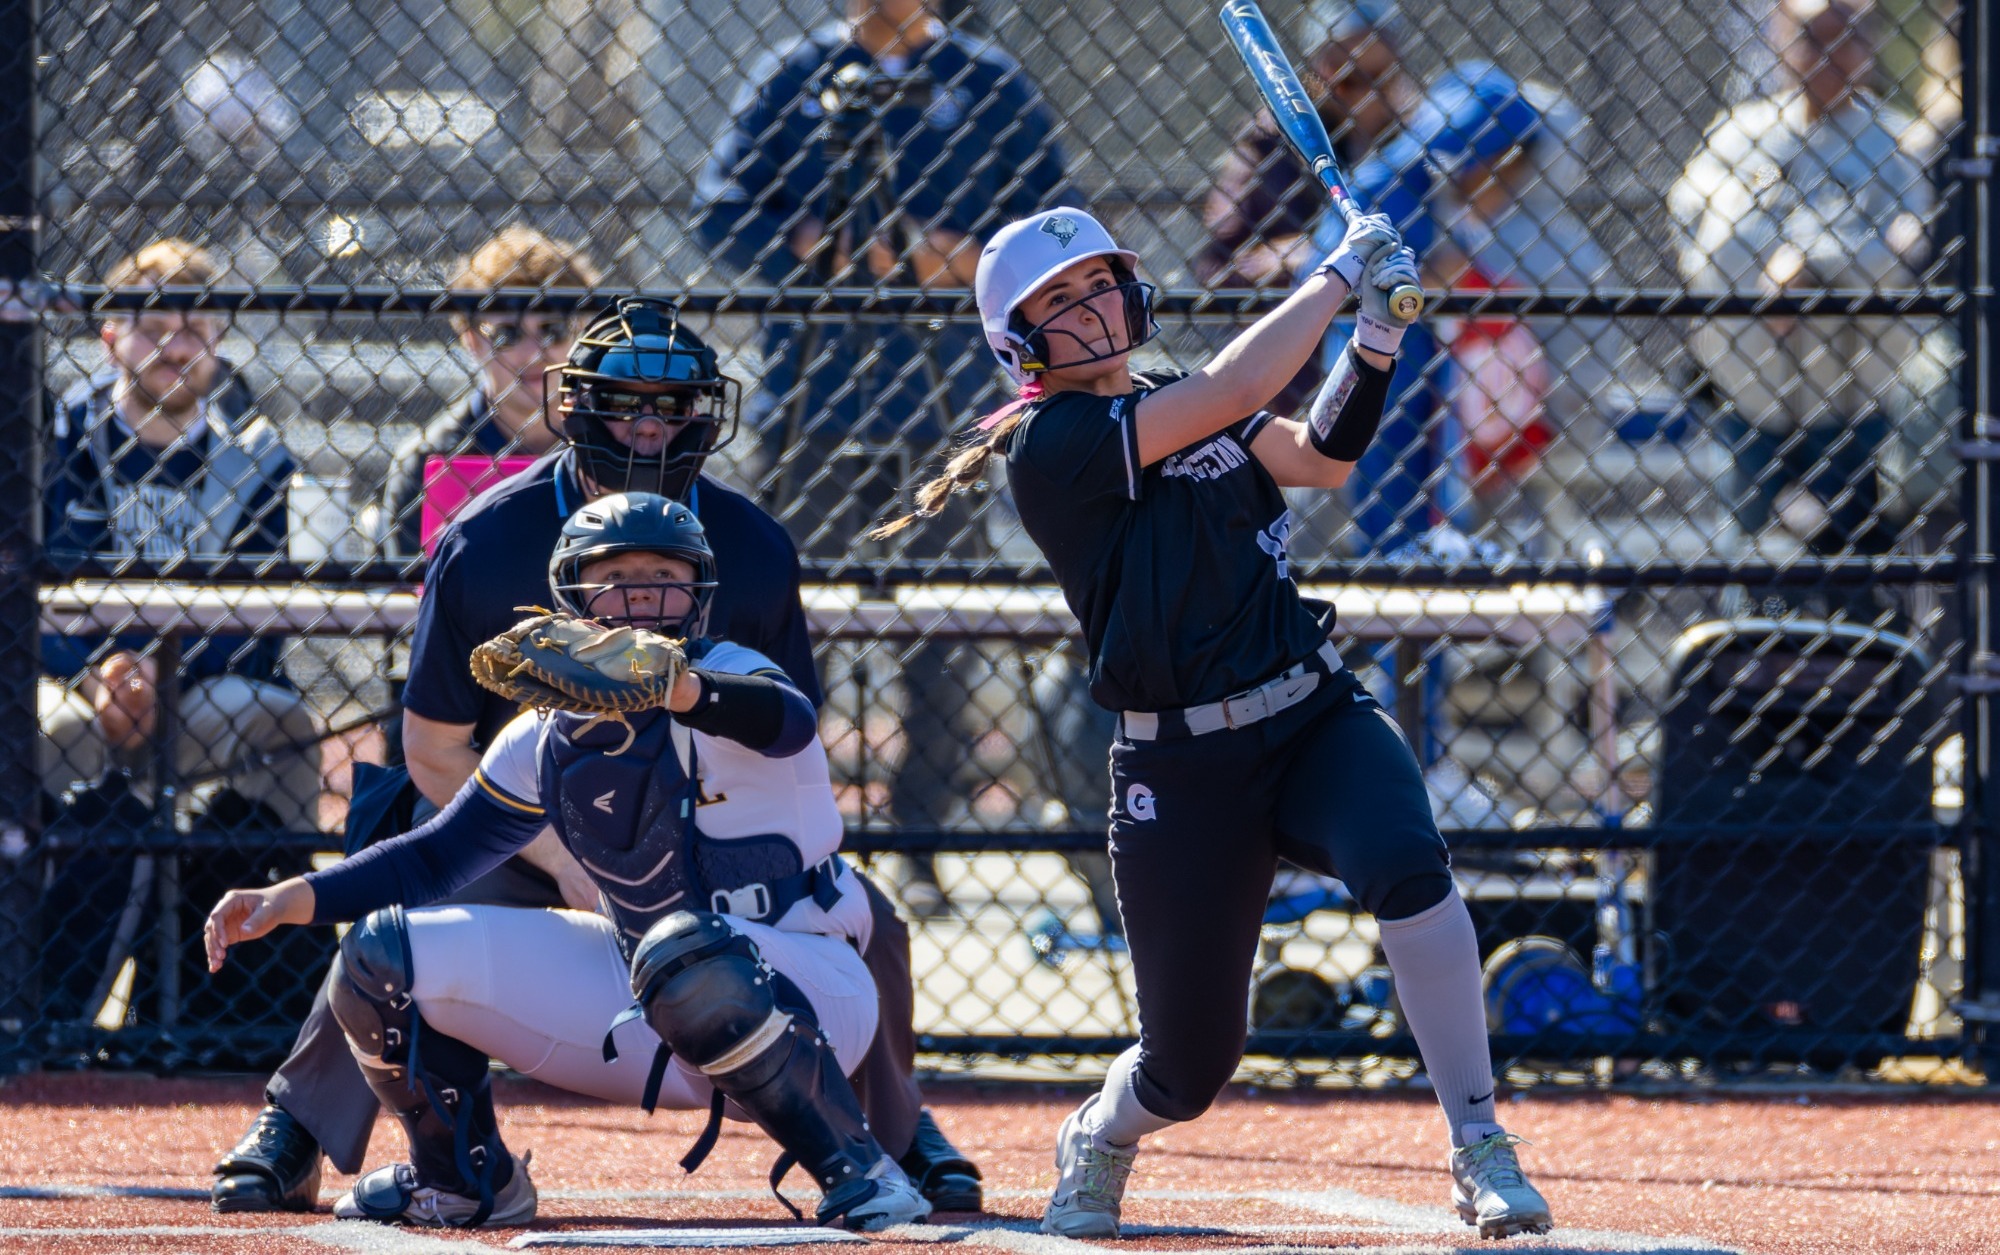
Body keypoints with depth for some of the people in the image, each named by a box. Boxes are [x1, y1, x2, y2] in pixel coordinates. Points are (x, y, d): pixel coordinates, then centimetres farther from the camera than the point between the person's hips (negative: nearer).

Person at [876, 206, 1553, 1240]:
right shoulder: (1052, 443, -11)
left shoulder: (1177, 406, 11)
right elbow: (1235, 390, -20)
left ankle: (1480, 1148, -20)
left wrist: (1375, 336, 3)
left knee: (1406, 870, -29)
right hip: (1182, 772, -4)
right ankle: (1096, 1145, 39)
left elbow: (1320, 458, 17)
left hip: (1318, 718, 5)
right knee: (1188, 1068, 1)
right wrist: (1336, 276, -10)